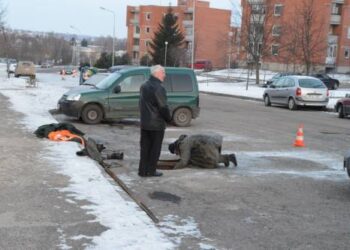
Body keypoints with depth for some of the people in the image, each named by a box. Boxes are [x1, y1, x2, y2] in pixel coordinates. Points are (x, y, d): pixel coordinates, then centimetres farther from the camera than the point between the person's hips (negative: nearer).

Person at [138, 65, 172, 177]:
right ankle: (151, 170, 7)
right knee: (155, 148, 3)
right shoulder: (159, 88, -19)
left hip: (144, 123, 8)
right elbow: (163, 107, -19)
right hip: (157, 124, -8)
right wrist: (168, 118, -3)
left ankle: (143, 170, 15)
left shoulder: (144, 86, 9)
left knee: (145, 147, 12)